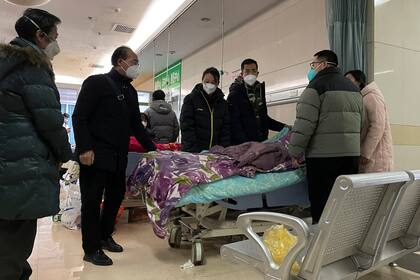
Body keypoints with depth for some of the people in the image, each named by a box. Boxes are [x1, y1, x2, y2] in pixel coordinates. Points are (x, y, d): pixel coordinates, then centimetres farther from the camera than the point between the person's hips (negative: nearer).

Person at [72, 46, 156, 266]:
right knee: (92, 201, 2)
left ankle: (105, 236, 32)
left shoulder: (130, 91, 16)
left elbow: (136, 125, 18)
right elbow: (79, 117, -12)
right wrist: (85, 148, -21)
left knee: (116, 196, 14)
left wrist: (152, 149, 13)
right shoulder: (96, 82, -6)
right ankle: (91, 249, 13)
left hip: (119, 157, 8)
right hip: (95, 155, -7)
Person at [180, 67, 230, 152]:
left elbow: (226, 130, 5)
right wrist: (193, 151, -17)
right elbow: (187, 127, -7)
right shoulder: (190, 99, 0)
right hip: (192, 152, -2)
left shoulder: (223, 104, 10)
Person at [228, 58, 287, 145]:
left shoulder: (260, 90, 17)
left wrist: (283, 127, 15)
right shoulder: (235, 94, -4)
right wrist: (244, 143, -24)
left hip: (261, 141, 6)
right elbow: (234, 123, -13)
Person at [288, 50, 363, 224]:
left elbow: (305, 123, -13)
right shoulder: (354, 88, 18)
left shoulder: (317, 85, -6)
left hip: (323, 156, -7)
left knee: (321, 206, -2)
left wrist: (295, 152, -7)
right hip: (352, 154, 8)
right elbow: (361, 123, 21)